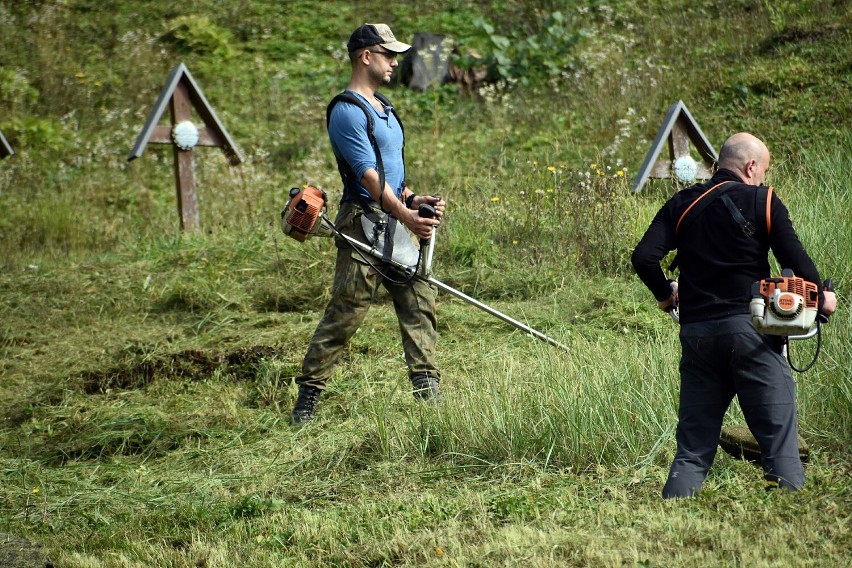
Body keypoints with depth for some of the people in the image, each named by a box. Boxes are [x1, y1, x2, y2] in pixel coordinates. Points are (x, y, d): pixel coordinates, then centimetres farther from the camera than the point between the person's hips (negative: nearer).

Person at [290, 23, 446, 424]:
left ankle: (427, 388, 7)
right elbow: (368, 173, -20)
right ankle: (307, 399, -2)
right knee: (344, 313, -8)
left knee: (420, 301, 3)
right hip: (364, 222, -9)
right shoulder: (347, 111, -12)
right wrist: (405, 216, -27)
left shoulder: (383, 108, 19)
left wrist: (413, 200, 9)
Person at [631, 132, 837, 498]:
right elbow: (795, 258, -6)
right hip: (748, 327, -4)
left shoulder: (681, 204, 10)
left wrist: (665, 294, 18)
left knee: (692, 449, 9)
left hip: (695, 332, 4)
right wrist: (821, 298, 11)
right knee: (779, 439, 0)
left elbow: (643, 257, 1)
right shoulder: (763, 201, 0)